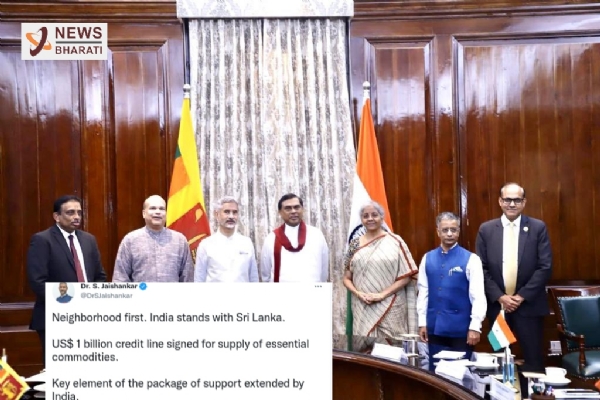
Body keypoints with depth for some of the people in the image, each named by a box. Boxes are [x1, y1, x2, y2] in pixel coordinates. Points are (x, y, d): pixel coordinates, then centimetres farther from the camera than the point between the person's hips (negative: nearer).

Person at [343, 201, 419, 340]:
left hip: (390, 308, -2)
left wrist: (383, 294, -12)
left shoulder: (395, 241, 0)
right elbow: (347, 278, 11)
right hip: (362, 308, 3)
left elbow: (406, 276, -3)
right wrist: (358, 293, -8)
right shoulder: (355, 244, 8)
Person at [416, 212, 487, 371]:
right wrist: (422, 322, 5)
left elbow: (478, 295, -9)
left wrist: (475, 327, -13)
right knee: (435, 372, 12)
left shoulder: (470, 259, -6)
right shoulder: (427, 259, 5)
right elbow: (423, 292, 7)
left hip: (461, 328, -3)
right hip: (434, 327, 3)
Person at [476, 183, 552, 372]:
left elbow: (545, 267, -4)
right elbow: (482, 268, 2)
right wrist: (499, 297, -8)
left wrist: (522, 296, -10)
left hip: (528, 305, -1)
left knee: (533, 361, 1)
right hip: (497, 305, 1)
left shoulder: (538, 227, 0)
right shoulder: (486, 229, 4)